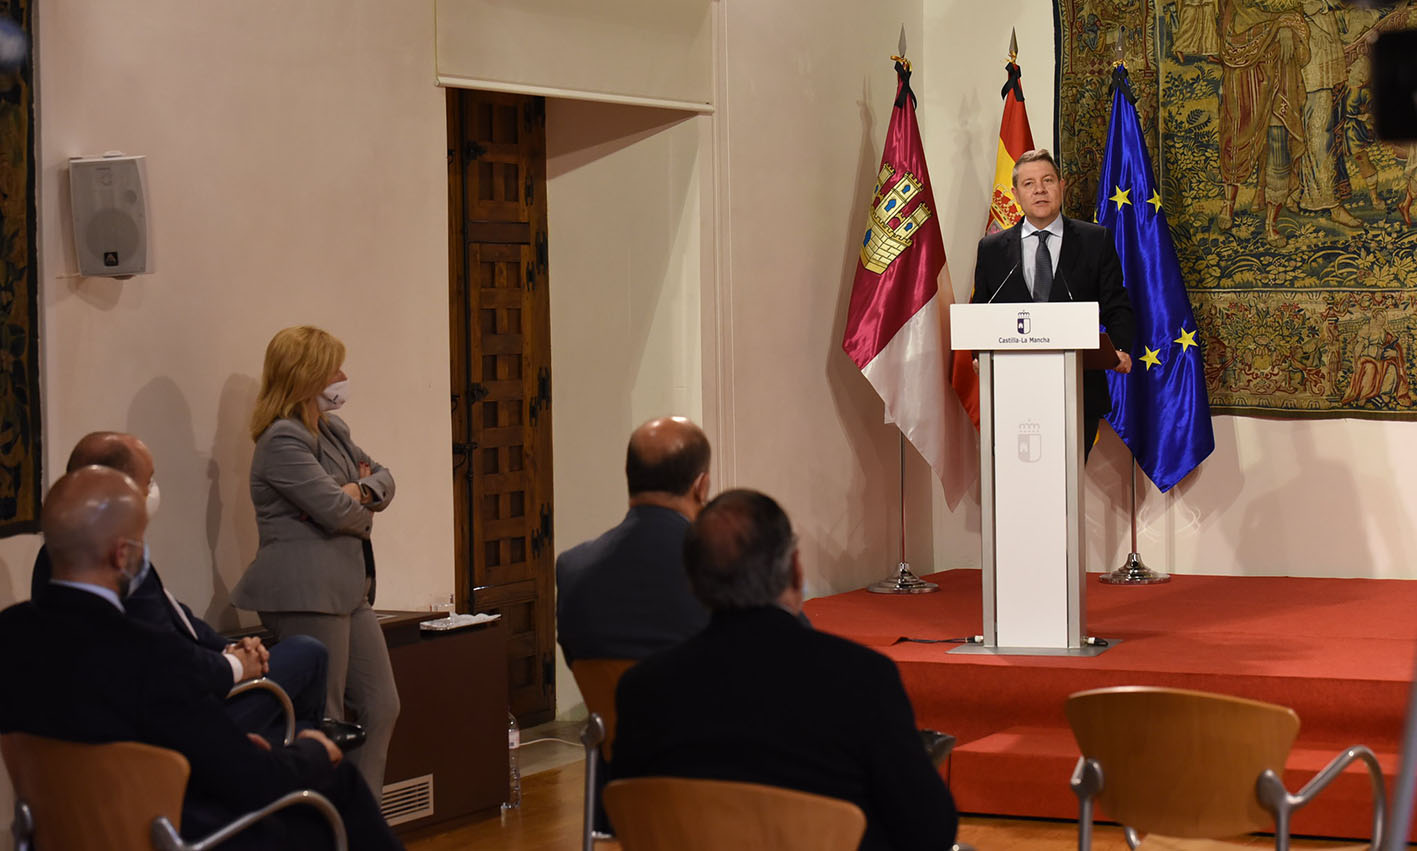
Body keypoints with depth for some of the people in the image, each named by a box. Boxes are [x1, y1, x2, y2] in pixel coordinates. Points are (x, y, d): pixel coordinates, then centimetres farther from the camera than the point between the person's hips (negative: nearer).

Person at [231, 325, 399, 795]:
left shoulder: (333, 430, 17)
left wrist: (362, 491, -4)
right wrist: (364, 516, 2)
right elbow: (335, 509, -20)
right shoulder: (282, 439, -13)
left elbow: (383, 477, 19)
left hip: (349, 588, 10)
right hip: (306, 592, -10)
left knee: (381, 706, 9)